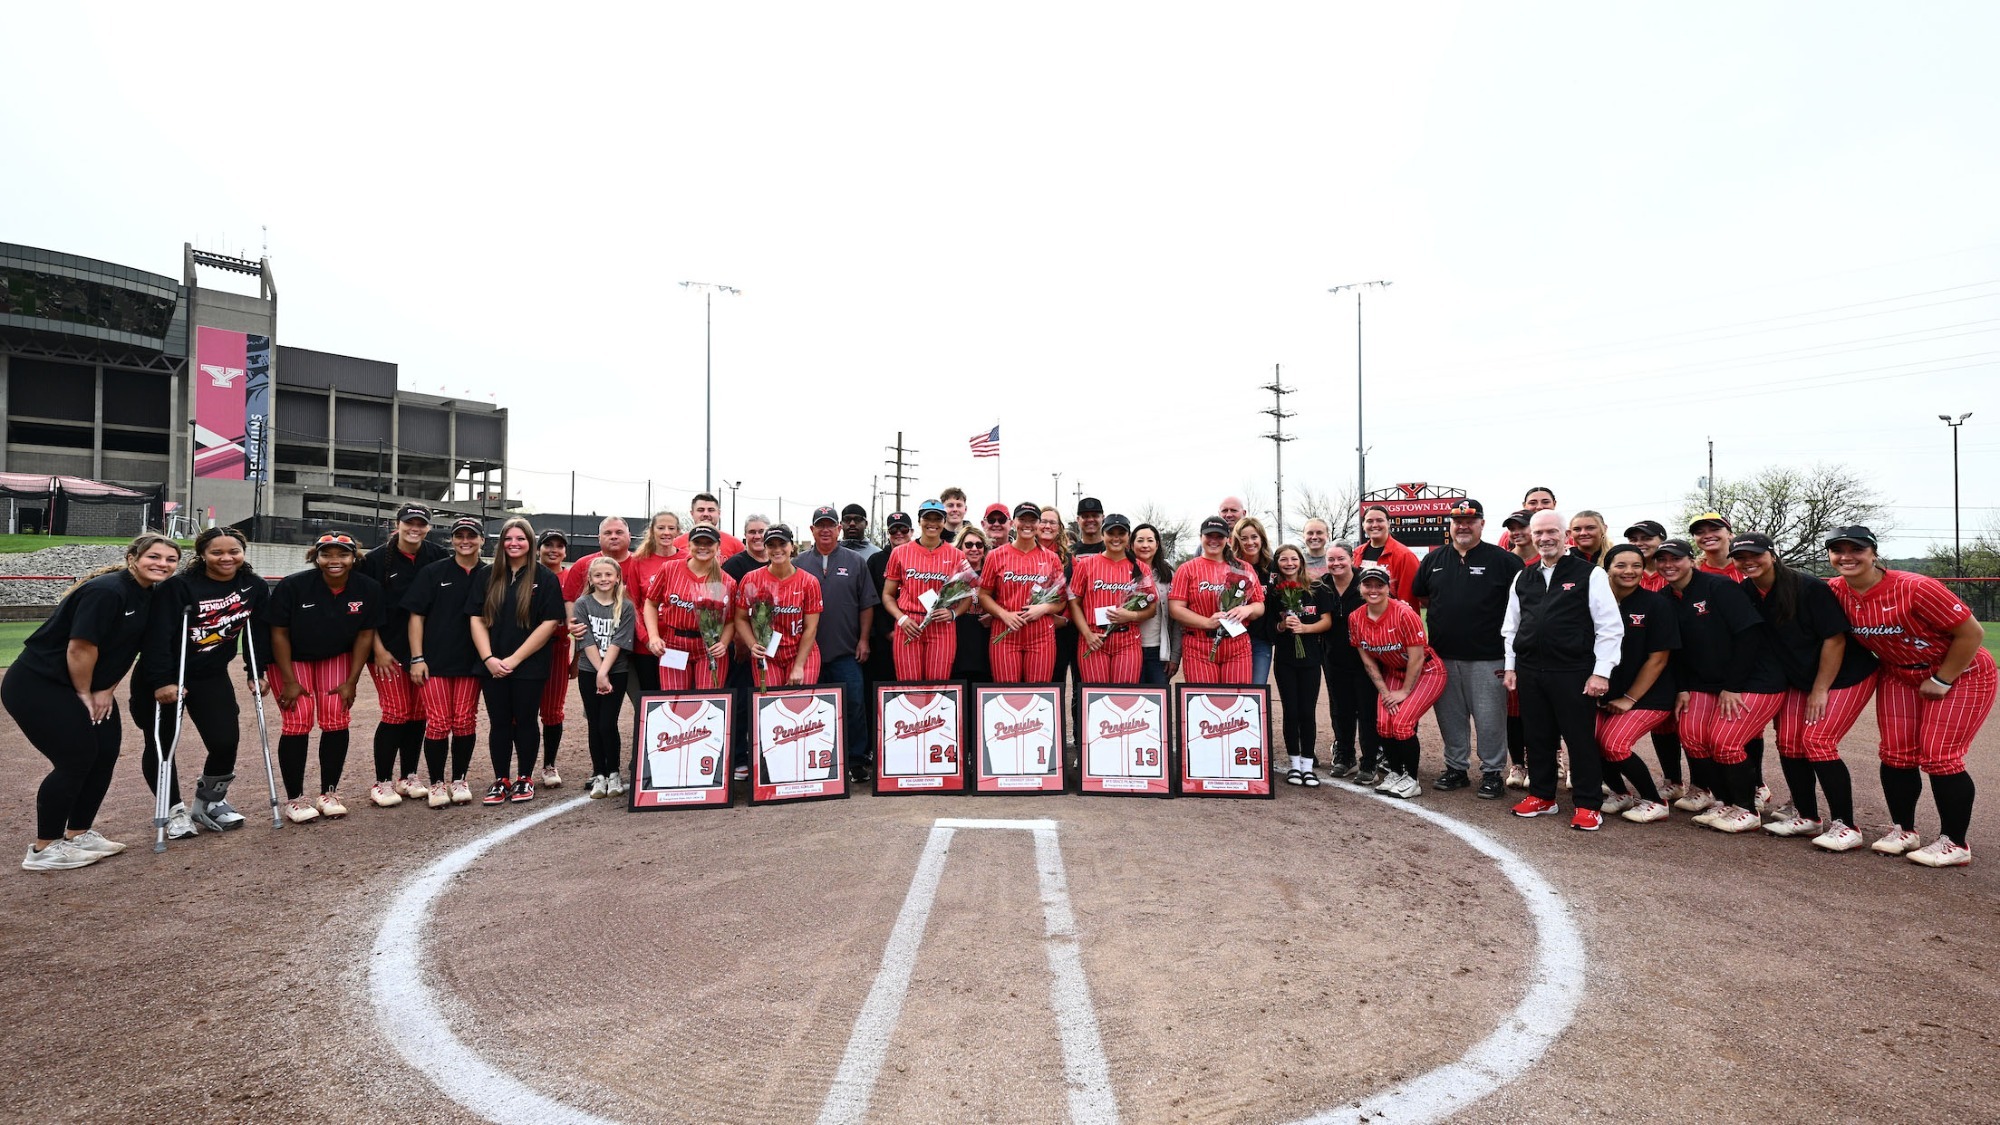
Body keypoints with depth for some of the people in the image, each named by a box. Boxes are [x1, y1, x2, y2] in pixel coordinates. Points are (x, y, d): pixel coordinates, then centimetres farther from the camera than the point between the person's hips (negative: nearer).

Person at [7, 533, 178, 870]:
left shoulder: (149, 597, 3)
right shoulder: (106, 591, -24)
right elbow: (81, 647, -22)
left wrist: (106, 690, 2)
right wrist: (84, 695, -11)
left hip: (87, 685, 9)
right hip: (37, 685, -9)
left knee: (105, 754, 6)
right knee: (76, 758, -9)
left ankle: (78, 834, 21)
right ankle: (44, 849, 5)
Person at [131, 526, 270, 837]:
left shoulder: (255, 587, -5)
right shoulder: (179, 586, -19)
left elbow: (259, 632, 4)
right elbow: (158, 636, -21)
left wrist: (257, 673, 3)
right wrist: (161, 682, -24)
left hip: (212, 677, 3)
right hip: (161, 678, -3)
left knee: (226, 742, -5)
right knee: (161, 745, 4)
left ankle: (210, 802, 20)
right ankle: (175, 811, 21)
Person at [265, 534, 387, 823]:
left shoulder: (368, 588, -18)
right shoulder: (293, 585, -24)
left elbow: (365, 635, -9)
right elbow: (279, 633, -15)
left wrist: (351, 682, -9)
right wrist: (290, 682, -15)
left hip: (336, 658, 2)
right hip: (291, 659, -2)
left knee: (336, 720, -5)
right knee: (298, 721, -10)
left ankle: (329, 793, 8)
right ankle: (294, 799, 2)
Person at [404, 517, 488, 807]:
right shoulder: (433, 572, 0)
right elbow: (416, 615, -1)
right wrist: (417, 658, -7)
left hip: (471, 662, 2)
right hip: (435, 661, -1)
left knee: (465, 721, 5)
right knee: (438, 722, -2)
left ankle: (459, 780, 19)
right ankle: (437, 783, 12)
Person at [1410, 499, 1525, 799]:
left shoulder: (1503, 560, -2)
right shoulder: (1433, 560, 10)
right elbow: (1419, 596, 21)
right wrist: (1445, 616, 11)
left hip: (1487, 657, -4)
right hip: (1443, 656, 4)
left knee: (1489, 718, 1)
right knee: (1450, 716, 12)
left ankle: (1493, 772, 15)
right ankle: (1456, 768, 24)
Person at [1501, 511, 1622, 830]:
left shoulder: (1590, 574, -3)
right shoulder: (1523, 579, 12)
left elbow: (1610, 627, -5)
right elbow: (1511, 627, 18)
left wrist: (1601, 672, -10)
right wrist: (1511, 666, 13)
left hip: (1574, 673, -5)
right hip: (1529, 672, 5)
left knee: (1581, 738, 2)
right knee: (1537, 736, 12)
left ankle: (1588, 805, 14)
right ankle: (1541, 795, 25)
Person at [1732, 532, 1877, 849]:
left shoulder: (1809, 588, -22)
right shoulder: (1745, 594, -5)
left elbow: (1834, 638, -19)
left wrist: (1820, 690, -17)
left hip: (1846, 676, -6)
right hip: (1799, 681, 6)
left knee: (1816, 740, -16)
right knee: (1788, 741, 1)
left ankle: (1846, 827, -6)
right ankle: (1806, 817, 17)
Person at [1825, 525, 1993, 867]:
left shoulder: (1915, 588, -28)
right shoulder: (1836, 591, -12)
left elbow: (1972, 633, -21)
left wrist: (1941, 681, -15)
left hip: (1960, 673, -5)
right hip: (1898, 676, 5)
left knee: (1938, 758, -8)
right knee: (1897, 754, 3)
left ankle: (1955, 844, 6)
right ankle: (1904, 831, 17)